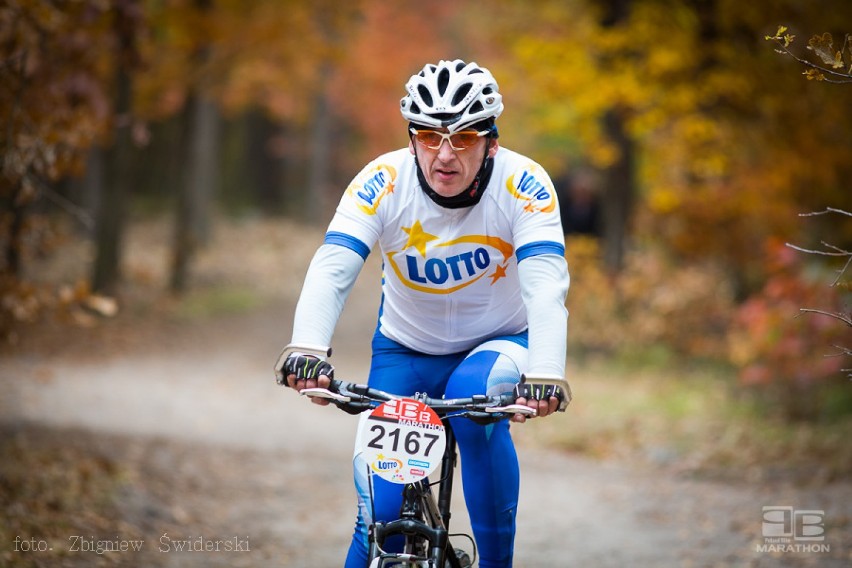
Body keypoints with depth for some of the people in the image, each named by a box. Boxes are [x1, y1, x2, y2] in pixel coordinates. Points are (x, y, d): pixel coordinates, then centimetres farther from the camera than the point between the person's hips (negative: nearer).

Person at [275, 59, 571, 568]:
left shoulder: (523, 185, -24)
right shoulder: (384, 182, -22)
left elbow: (546, 286, -36)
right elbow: (331, 270, -33)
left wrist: (546, 374, -53)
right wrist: (307, 350, -52)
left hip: (497, 344, -1)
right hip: (405, 350, 1)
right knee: (381, 509, -13)